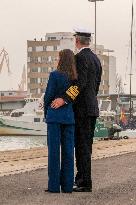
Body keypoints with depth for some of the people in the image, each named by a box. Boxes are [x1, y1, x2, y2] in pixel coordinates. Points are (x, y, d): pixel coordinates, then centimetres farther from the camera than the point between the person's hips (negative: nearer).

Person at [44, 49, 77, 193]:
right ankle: (67, 185, 6)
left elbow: (49, 96, -5)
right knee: (68, 150, 6)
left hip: (55, 116, -4)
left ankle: (54, 185, -1)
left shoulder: (54, 75, -9)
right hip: (69, 116, 4)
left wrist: (46, 114, 7)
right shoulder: (75, 78, 4)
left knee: (54, 150, -1)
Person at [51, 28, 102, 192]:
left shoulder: (81, 57, -13)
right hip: (92, 107, 10)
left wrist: (64, 99, -30)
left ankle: (85, 183, -7)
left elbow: (80, 83, -24)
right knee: (86, 145, 13)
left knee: (82, 146, -8)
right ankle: (81, 179, 19)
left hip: (82, 109, -10)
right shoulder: (96, 59, 15)